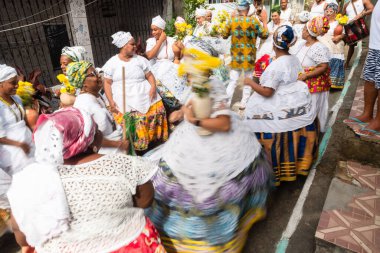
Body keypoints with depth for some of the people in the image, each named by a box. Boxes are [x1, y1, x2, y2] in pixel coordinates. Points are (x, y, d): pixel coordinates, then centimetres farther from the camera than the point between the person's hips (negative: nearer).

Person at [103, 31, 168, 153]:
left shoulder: (140, 60, 13)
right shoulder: (111, 63, 9)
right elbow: (107, 83, 7)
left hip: (145, 96, 2)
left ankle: (154, 139, -3)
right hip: (124, 101, -1)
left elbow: (149, 75, 13)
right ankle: (135, 147, -3)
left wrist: (153, 87, -8)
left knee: (157, 110, -22)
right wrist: (111, 101, -6)